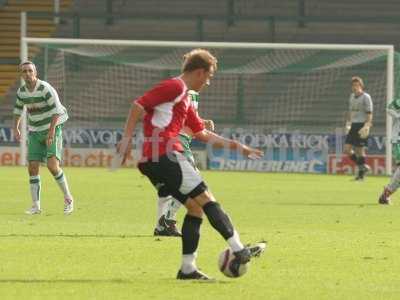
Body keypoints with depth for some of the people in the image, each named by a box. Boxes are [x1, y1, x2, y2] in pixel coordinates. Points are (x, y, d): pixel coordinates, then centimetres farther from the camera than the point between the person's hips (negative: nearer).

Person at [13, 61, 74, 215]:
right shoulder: (21, 91, 1)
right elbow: (18, 108, 20)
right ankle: (36, 206, 3)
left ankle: (68, 198, -1)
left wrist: (51, 130, -32)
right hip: (35, 133, 6)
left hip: (53, 130, -6)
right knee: (32, 168, -3)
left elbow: (56, 109, -24)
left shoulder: (45, 88, -19)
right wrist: (16, 128, 12)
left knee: (52, 166, -19)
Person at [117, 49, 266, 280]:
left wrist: (235, 146, 32)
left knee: (195, 207, 9)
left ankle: (188, 268, 4)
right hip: (165, 155, -10)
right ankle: (239, 251, -10)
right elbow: (139, 105, -12)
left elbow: (202, 134, 32)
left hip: (153, 162, 10)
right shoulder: (175, 87, -5)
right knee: (206, 199, -8)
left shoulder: (185, 99, 27)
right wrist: (127, 138, -16)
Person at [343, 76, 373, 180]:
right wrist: (348, 123, 19)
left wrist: (366, 126, -20)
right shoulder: (352, 96, 14)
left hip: (362, 125, -7)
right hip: (353, 125, 7)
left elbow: (369, 114, -11)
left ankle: (361, 173, 6)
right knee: (347, 149, 0)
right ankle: (362, 166, 17)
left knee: (360, 150, -5)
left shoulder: (366, 97, -7)